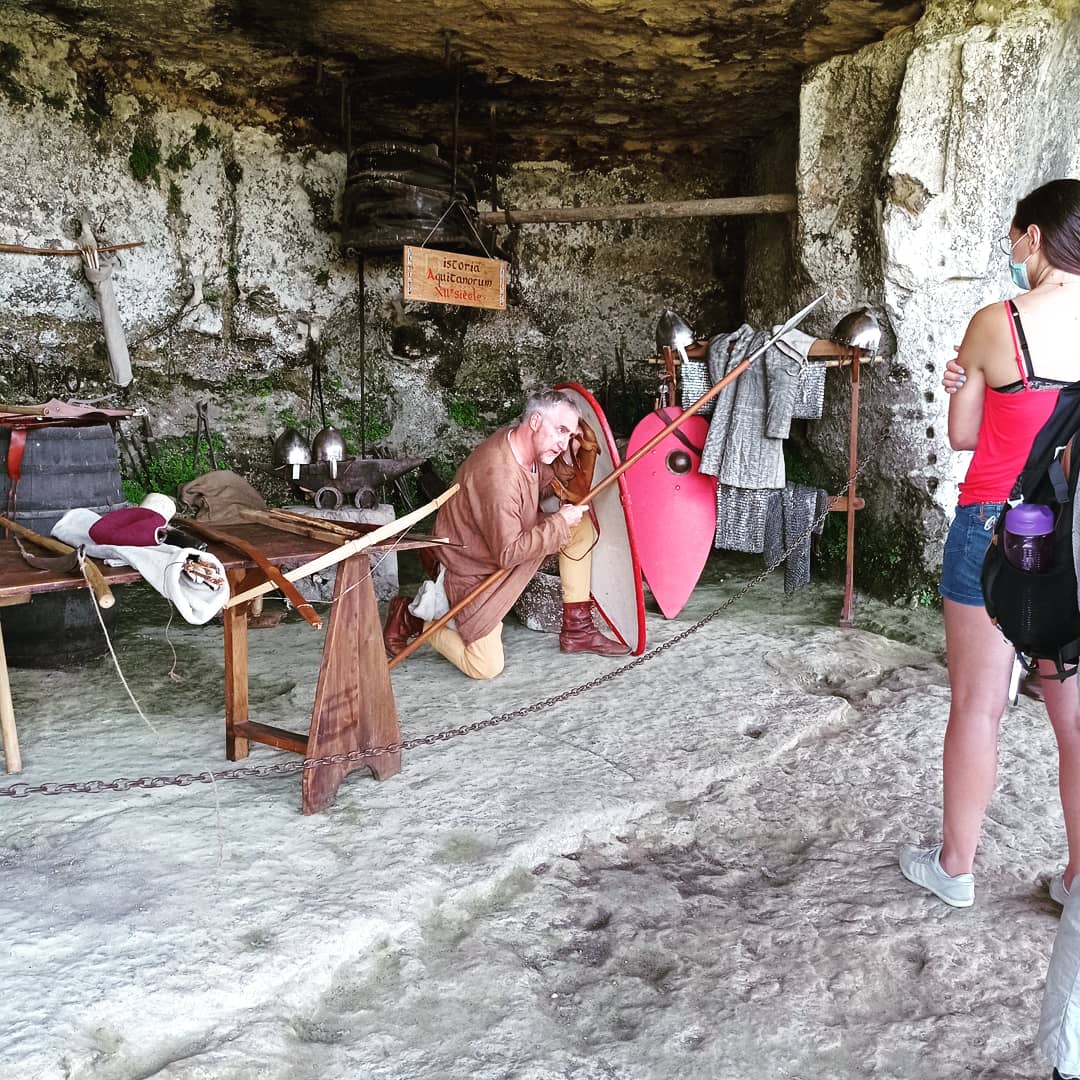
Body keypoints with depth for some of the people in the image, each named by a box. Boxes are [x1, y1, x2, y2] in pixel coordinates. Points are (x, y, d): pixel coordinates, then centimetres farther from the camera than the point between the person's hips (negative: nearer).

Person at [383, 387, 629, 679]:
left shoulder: (528, 447, -6)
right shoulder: (497, 474, -34)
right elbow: (508, 553, -32)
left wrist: (579, 447, -9)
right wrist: (559, 523, -24)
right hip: (473, 571, -9)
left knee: (581, 523, 2)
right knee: (486, 667, -10)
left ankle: (577, 629, 7)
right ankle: (412, 616, 11)